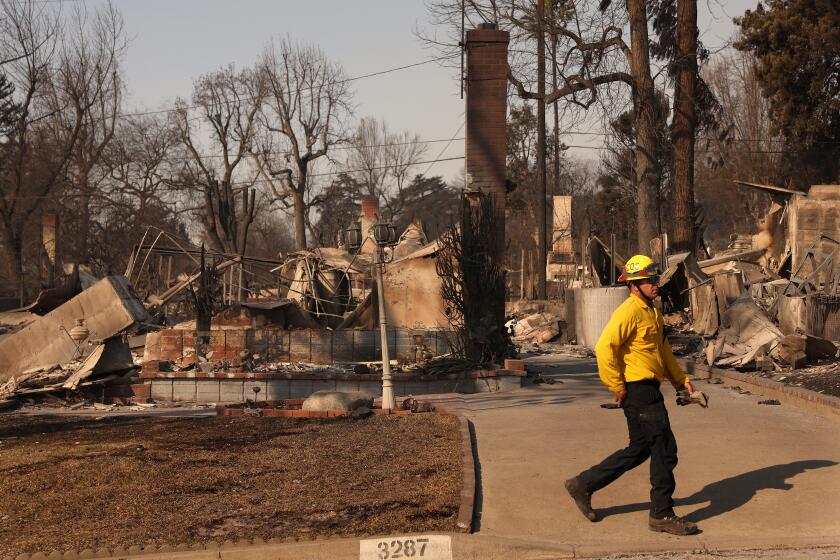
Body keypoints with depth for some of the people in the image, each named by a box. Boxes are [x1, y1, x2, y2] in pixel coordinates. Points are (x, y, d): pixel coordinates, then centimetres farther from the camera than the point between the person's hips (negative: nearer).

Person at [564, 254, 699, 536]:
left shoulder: (653, 313, 16)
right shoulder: (629, 312, -15)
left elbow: (663, 351, 26)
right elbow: (605, 348, -24)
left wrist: (681, 379, 16)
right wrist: (617, 387, -19)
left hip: (650, 390, 10)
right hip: (638, 390, -10)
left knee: (639, 450, 15)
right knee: (664, 449, -5)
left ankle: (584, 484, 22)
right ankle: (662, 514, 5)